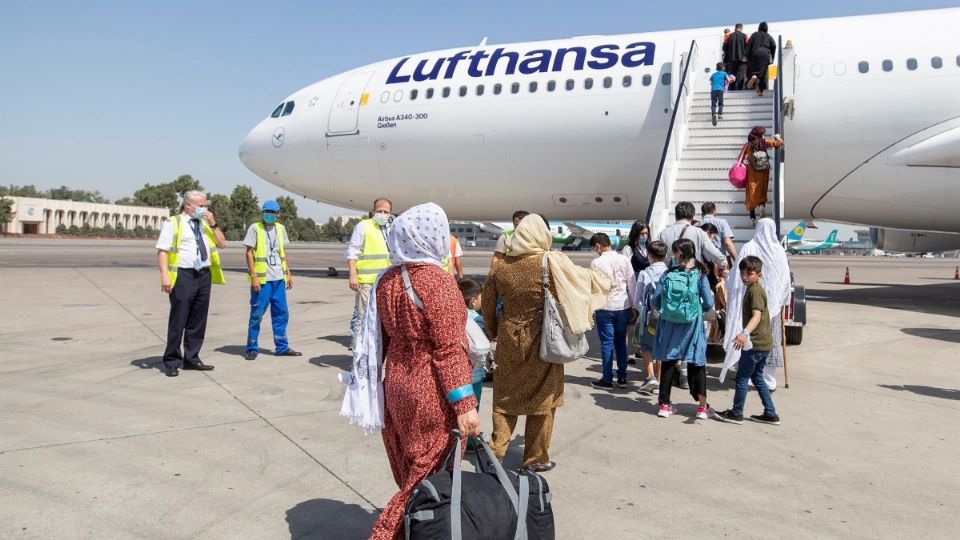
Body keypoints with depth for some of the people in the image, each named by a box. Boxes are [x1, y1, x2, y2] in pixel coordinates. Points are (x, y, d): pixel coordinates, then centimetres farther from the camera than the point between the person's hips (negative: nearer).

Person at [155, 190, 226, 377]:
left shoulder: (206, 224, 17)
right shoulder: (172, 223, -1)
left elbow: (222, 244, 13)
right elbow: (162, 250, -7)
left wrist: (213, 224, 0)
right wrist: (164, 275, -17)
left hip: (204, 275, 6)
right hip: (183, 276, -6)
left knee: (198, 320, 10)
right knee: (178, 320, -3)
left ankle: (191, 358, 20)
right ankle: (172, 362, 7)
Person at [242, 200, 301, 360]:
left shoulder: (280, 228, 12)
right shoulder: (255, 228, -4)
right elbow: (249, 253, -6)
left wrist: (288, 274, 13)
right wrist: (254, 277, -14)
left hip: (278, 278, 5)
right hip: (262, 279, -5)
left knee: (281, 313, 9)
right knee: (257, 314, -1)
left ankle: (282, 347, 18)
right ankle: (252, 348, 10)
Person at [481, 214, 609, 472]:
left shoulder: (500, 267, -3)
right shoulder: (553, 262, -12)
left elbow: (487, 305, 6)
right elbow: (583, 277, 3)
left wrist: (494, 332, 22)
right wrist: (602, 277, 24)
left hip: (509, 339, 3)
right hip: (542, 340, -2)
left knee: (505, 396, 17)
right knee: (542, 398, 12)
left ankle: (496, 450, 19)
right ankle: (535, 458, 22)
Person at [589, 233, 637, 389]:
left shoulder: (596, 262, -10)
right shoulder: (624, 260, 1)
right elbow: (632, 284, 5)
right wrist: (633, 305, 14)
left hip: (605, 307, -4)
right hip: (623, 306, 4)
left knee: (607, 343, 4)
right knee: (621, 342, 14)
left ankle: (607, 380, 9)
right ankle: (622, 377, 20)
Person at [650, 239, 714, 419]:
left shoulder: (667, 275, -4)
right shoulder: (700, 275, -6)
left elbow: (654, 300, -4)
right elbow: (709, 304, -7)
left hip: (669, 324, 1)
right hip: (692, 325, -1)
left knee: (668, 362, 12)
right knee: (696, 363, 10)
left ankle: (664, 404, 18)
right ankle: (702, 407, 12)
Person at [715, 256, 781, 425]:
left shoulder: (754, 291, -17)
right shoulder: (753, 289, 15)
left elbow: (757, 316, -32)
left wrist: (745, 333, -47)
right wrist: (746, 334, 34)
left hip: (756, 343, -10)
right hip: (763, 343, 10)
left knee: (742, 377, 0)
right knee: (757, 377, 17)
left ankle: (736, 413, 10)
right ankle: (770, 414, 20)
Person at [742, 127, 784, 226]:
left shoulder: (747, 145, -6)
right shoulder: (764, 142, -7)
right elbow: (779, 143, -6)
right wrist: (777, 137, 13)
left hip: (752, 173, 0)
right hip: (763, 172, 0)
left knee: (752, 193, 7)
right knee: (762, 191, 20)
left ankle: (752, 218, 6)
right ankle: (762, 205, -11)